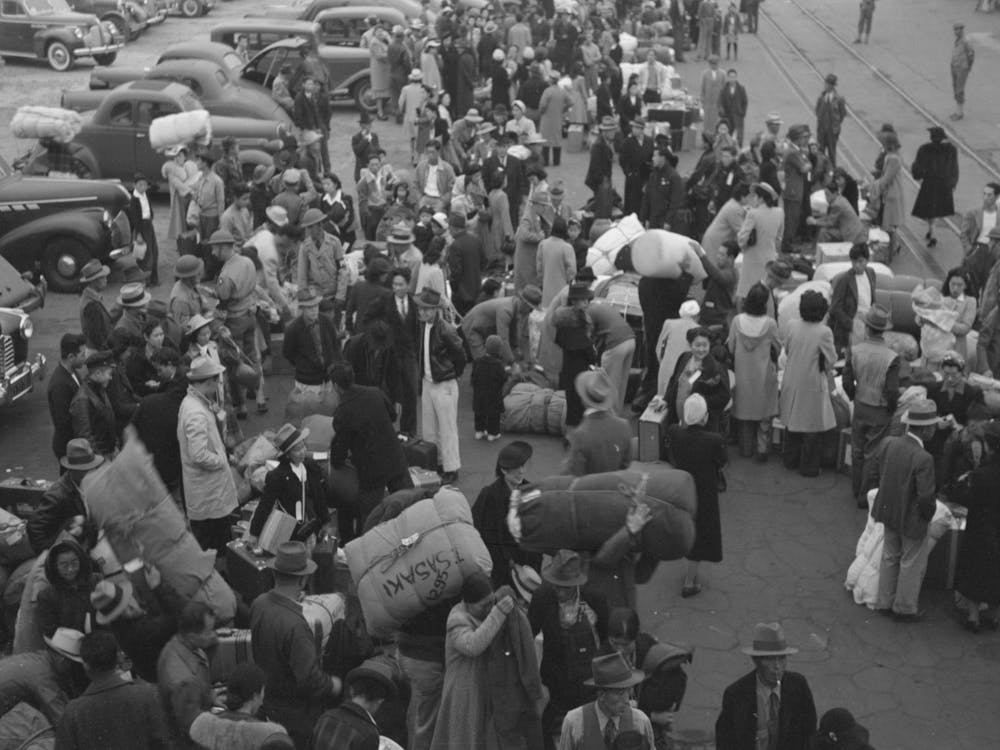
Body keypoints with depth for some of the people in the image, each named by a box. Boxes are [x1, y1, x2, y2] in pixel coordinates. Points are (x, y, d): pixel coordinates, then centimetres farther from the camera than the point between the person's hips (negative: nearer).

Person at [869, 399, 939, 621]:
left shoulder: (887, 444, -11)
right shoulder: (923, 459, -30)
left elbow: (876, 473, 3)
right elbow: (926, 497, -26)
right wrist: (928, 516, -5)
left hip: (888, 511, 6)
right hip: (912, 519, -6)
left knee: (889, 558, 24)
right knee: (912, 563, 16)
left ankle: (885, 602, 39)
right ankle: (904, 609, 31)